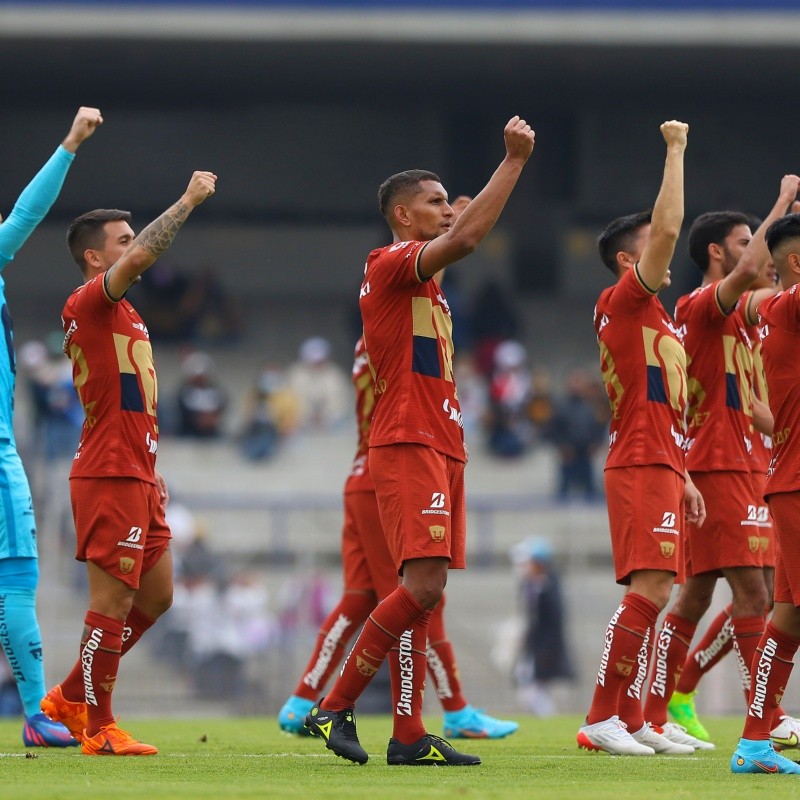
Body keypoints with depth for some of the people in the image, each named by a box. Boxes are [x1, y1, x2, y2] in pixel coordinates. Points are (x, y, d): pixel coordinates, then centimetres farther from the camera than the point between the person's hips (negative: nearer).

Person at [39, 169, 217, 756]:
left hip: (136, 478, 10)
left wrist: (151, 471, 23)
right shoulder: (90, 303, -9)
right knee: (114, 600, -7)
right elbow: (141, 257, -28)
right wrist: (190, 200, -20)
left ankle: (71, 698, 21)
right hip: (109, 479, -10)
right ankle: (98, 728, 0)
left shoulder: (118, 312, 21)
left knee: (155, 596, 13)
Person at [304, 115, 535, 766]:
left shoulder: (420, 279, 20)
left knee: (422, 593, 5)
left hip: (440, 447, 10)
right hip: (408, 445, -10)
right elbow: (465, 238, -22)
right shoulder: (390, 266, -9)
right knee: (423, 585, -19)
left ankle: (409, 735, 3)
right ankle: (335, 707, -14)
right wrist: (514, 160, -20)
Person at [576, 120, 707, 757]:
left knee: (652, 596, 8)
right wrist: (676, 148, -9)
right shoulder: (623, 301, -6)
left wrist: (684, 478, 22)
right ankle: (602, 720, -18)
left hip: (660, 470, 10)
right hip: (642, 469, -10)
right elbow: (668, 228, -17)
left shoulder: (650, 317, 23)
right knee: (649, 591, -17)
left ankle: (632, 720, 10)